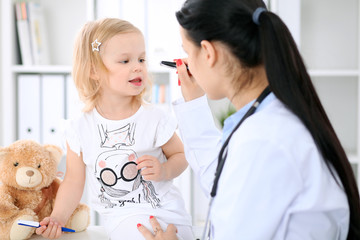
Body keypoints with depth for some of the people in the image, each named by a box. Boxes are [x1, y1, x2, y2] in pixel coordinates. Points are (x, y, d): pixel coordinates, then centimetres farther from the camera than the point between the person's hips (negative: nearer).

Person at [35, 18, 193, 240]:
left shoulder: (155, 119, -5)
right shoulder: (80, 129, -2)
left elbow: (180, 155, 8)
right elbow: (74, 181, 6)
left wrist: (164, 171, -13)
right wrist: (58, 218, -5)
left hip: (166, 212, -2)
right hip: (121, 221, 2)